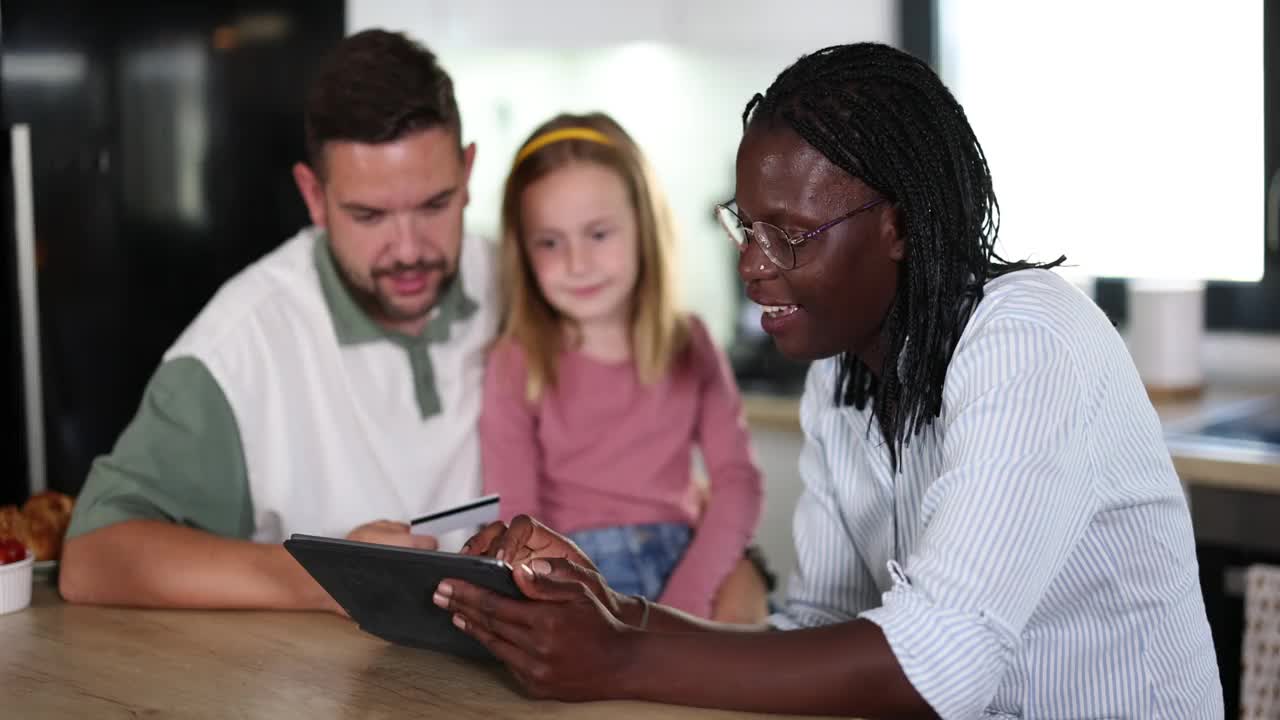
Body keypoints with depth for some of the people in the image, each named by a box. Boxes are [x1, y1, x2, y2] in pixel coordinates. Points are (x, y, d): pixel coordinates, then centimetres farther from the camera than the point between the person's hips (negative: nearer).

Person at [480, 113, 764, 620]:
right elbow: (514, 522, -5)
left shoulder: (690, 345, 9)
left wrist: (687, 598, -14)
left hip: (682, 565, 3)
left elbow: (737, 481, 2)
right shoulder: (516, 366, 1)